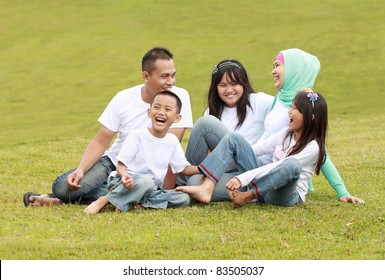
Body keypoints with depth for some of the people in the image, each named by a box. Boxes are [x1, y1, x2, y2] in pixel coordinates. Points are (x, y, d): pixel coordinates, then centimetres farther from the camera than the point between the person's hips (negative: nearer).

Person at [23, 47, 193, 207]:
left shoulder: (179, 97, -13)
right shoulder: (124, 99, -6)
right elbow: (101, 142, -3)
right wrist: (80, 170, -21)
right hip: (113, 161, 1)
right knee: (62, 186, -19)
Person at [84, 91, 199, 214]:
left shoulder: (172, 141, 9)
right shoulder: (137, 135, -6)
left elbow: (184, 168, 16)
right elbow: (121, 164, -8)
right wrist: (124, 175, -31)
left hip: (153, 190, 6)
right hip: (130, 184, -6)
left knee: (184, 198, -18)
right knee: (146, 181, -39)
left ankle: (129, 203, -21)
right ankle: (104, 200, -24)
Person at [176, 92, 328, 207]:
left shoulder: (312, 147, -12)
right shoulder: (286, 134, 12)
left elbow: (278, 167, -21)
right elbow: (257, 149, 12)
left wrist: (242, 178, -29)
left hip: (287, 194, -7)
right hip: (264, 181, 7)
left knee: (293, 164, -40)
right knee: (233, 138, -5)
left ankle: (247, 196, -29)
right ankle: (206, 189, -26)